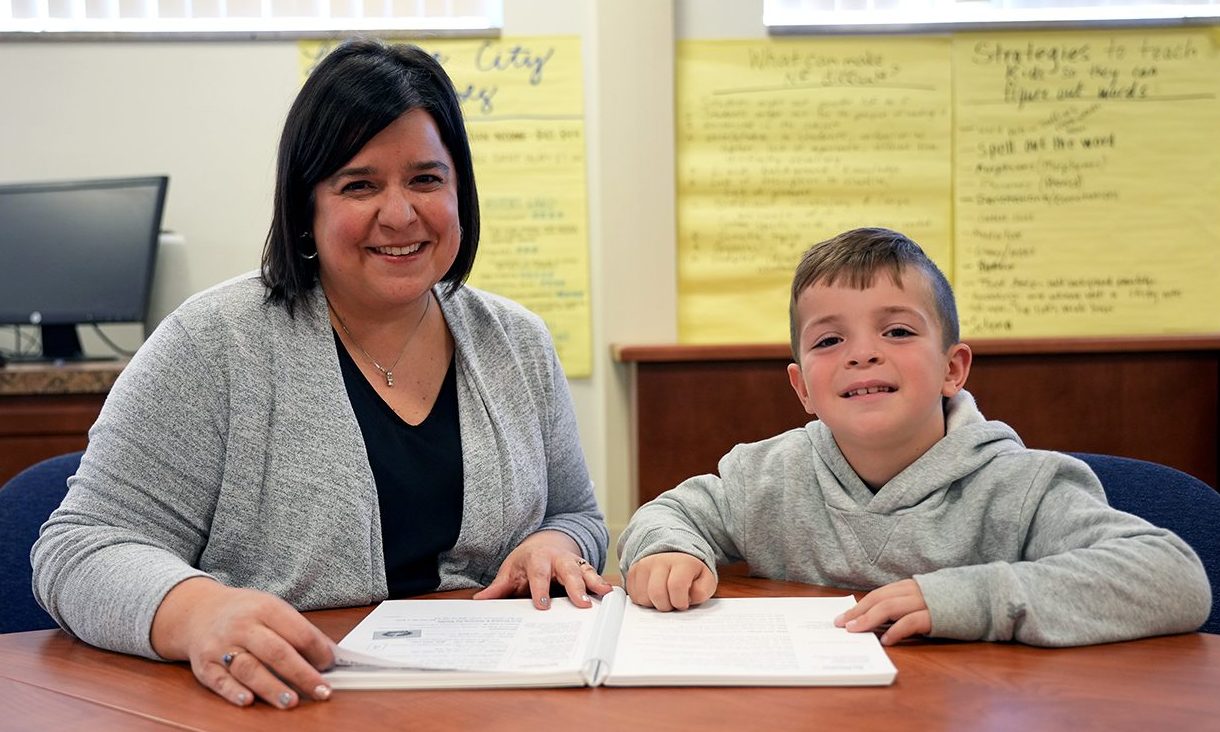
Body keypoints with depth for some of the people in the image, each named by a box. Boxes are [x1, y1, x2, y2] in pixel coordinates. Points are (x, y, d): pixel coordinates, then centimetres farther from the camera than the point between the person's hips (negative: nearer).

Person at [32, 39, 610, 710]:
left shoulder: (519, 345, 7)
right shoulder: (214, 345, -6)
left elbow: (576, 518, 18)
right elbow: (80, 550, -8)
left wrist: (555, 546, -6)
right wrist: (197, 612, -29)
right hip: (281, 707, -2)